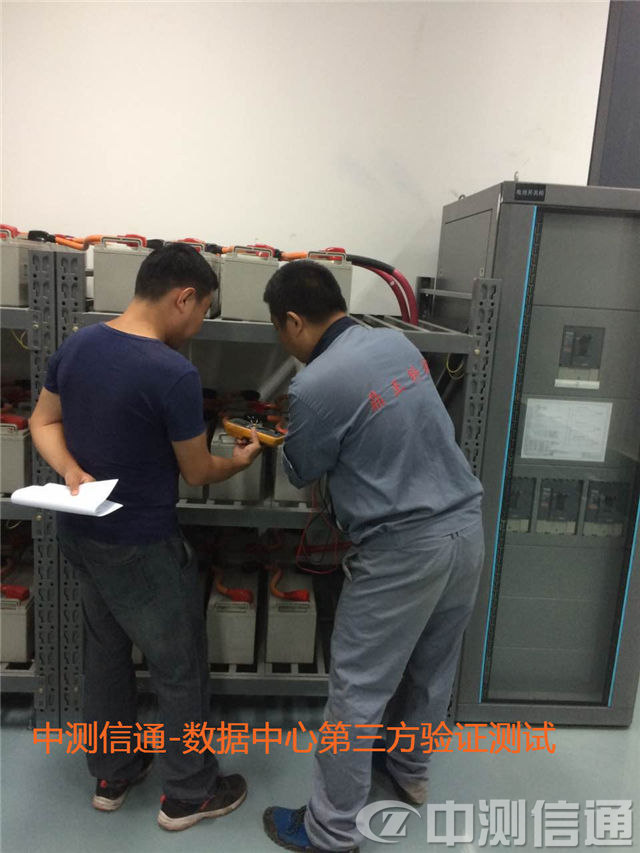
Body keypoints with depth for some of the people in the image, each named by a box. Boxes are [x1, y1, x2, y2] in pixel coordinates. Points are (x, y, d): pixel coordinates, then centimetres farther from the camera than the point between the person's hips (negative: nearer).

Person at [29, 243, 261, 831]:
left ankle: (112, 775, 42)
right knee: (181, 670, 11)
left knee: (105, 653, 23)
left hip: (79, 533, 8)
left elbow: (43, 422, 7)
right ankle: (189, 794, 30)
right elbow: (197, 473, -14)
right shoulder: (174, 374, -25)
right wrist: (240, 461, 6)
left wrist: (72, 473, -8)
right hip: (140, 548, -8)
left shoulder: (76, 345, -1)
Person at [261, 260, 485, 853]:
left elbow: (302, 473, -1)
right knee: (432, 666, 24)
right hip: (466, 526, 8)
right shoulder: (399, 343, 4)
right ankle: (410, 771, 47)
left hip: (403, 548, -8)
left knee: (358, 689, 8)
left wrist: (283, 443, 21)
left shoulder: (315, 387, -18)